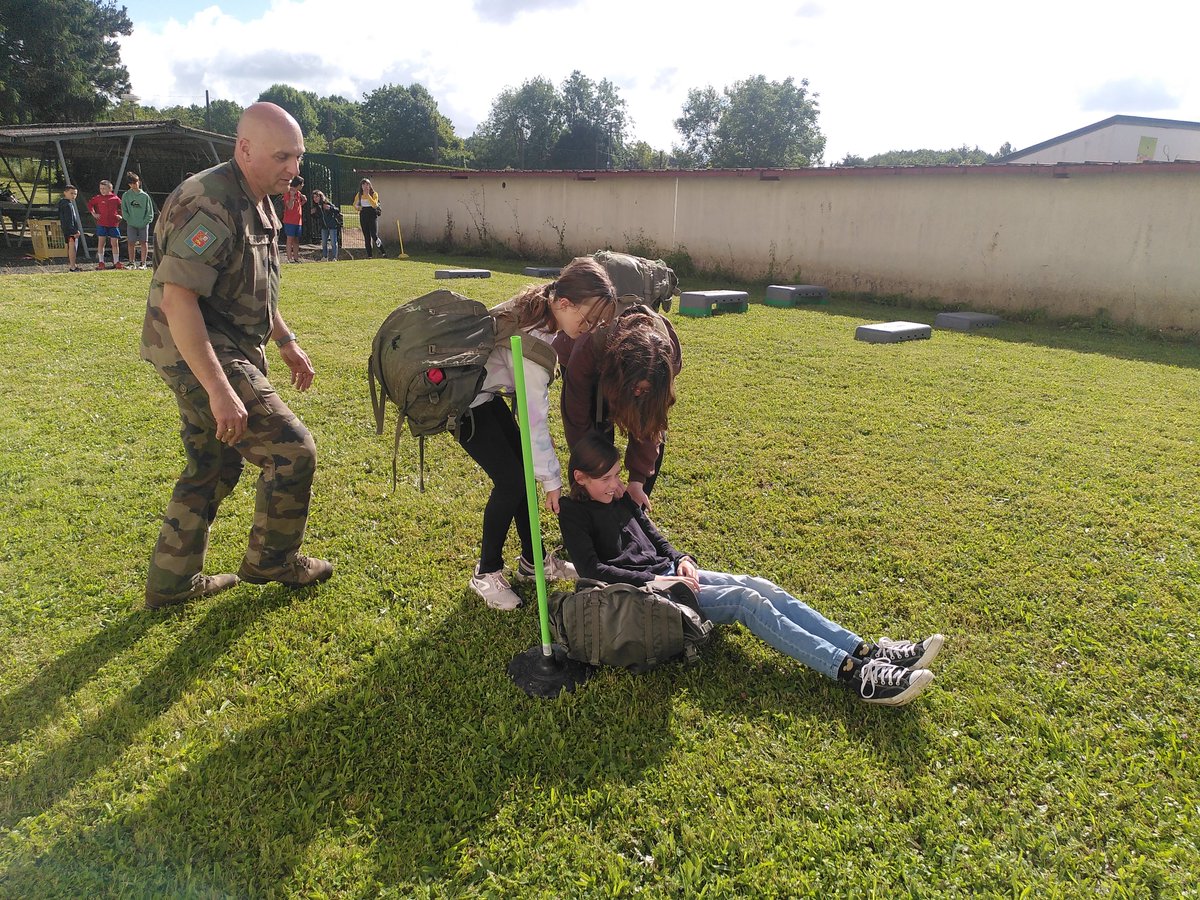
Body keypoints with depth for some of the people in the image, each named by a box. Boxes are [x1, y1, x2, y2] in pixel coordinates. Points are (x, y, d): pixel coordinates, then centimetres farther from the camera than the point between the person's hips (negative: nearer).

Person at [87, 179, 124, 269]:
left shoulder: (115, 198, 3)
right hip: (101, 224, 0)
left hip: (113, 224, 0)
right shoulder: (98, 198, 4)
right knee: (101, 242, 1)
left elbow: (122, 207, 16)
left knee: (115, 243, 4)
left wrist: (120, 215, 3)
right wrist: (93, 213, 7)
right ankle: (101, 262, 6)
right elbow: (89, 204, 17)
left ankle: (116, 262, 13)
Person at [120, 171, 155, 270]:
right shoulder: (126, 195, 4)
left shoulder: (145, 196, 3)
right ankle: (132, 263, 10)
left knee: (144, 243, -2)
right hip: (131, 224, 1)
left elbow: (150, 211, 2)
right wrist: (129, 220, -7)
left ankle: (143, 263, 4)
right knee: (131, 243, 2)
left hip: (143, 224, -1)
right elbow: (124, 210, 4)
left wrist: (145, 222, -7)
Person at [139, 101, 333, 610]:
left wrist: (287, 344, 23)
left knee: (213, 469, 17)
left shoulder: (256, 203, 11)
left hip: (227, 353, 10)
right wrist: (220, 391, -32)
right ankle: (271, 562, 14)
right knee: (292, 451, -7)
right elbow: (177, 301, -28)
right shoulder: (210, 205, -22)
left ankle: (171, 583, 30)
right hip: (200, 357, -10)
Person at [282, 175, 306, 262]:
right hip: (290, 220, -8)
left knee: (296, 240, 8)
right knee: (290, 239, -7)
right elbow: (290, 207, -17)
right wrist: (292, 195, -20)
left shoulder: (298, 193, 14)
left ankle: (296, 258, 10)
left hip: (298, 220, 8)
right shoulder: (288, 192, -9)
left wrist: (304, 201, 6)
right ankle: (290, 258, -8)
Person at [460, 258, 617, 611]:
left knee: (524, 471, 9)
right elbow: (535, 418, -27)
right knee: (511, 480, -9)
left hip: (485, 392, 9)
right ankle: (486, 573, 9)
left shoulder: (538, 308, -7)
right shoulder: (533, 339, -33)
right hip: (463, 401, -9)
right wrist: (551, 479, -18)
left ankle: (533, 560, 24)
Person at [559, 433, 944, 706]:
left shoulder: (620, 497, 18)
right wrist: (652, 581, -20)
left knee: (761, 587, -14)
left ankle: (869, 652, -21)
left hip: (669, 572, 8)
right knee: (746, 601, -24)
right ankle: (857, 675, -33)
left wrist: (682, 560, 2)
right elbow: (592, 569, -17)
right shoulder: (574, 514, -5)